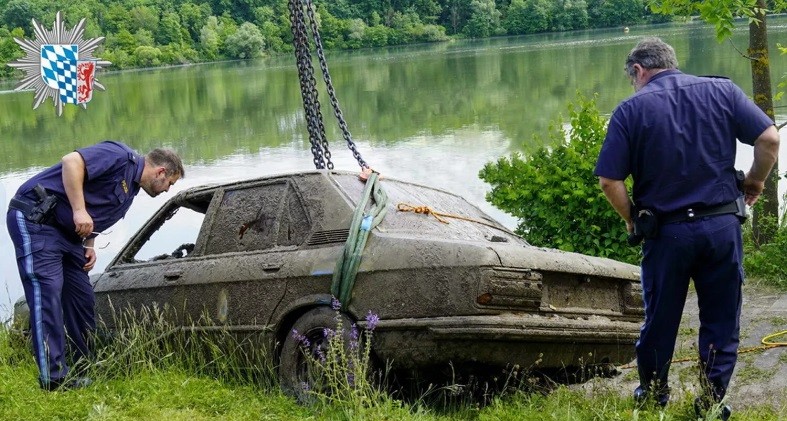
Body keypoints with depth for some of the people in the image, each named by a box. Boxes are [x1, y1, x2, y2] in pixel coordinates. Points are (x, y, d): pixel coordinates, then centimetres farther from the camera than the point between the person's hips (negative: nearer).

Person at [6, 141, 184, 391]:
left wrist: (89, 245, 6)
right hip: (35, 218, -10)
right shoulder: (121, 157, -12)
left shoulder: (130, 191, 18)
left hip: (65, 230, 10)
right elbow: (72, 162, -24)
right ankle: (53, 377, -15)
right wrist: (79, 211, -25)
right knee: (47, 291, -14)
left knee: (82, 297, 10)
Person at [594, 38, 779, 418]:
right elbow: (770, 138, -6)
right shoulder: (721, 91, 2)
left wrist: (632, 220, 5)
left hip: (666, 232, -1)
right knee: (721, 321, 12)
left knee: (660, 319, 16)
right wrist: (755, 181, 11)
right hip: (723, 225, 1)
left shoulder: (631, 110, -5)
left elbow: (609, 180, -11)